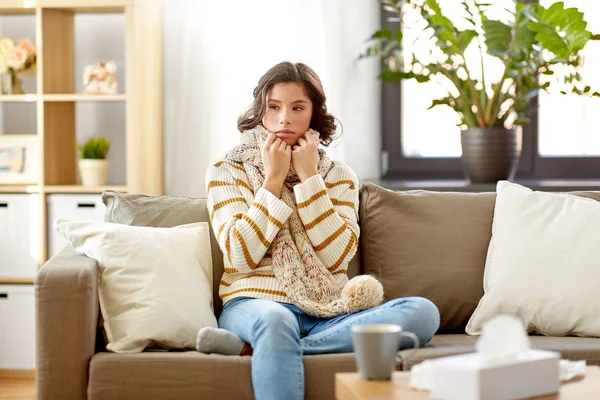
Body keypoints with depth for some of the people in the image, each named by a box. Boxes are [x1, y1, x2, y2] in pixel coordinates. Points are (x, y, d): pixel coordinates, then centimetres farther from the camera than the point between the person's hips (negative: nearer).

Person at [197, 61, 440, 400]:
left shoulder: (339, 175, 14)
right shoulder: (228, 172, 8)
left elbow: (338, 255, -3)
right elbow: (240, 256, -7)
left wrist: (309, 177, -5)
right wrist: (273, 179, -6)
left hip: (328, 314, 4)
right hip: (257, 303, -4)